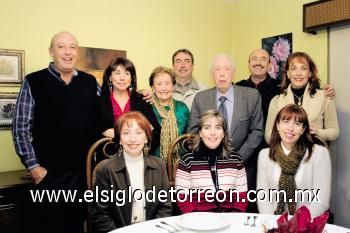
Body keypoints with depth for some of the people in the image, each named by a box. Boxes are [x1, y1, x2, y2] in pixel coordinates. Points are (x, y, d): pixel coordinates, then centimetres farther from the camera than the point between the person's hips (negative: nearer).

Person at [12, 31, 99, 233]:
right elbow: (21, 128, -3)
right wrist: (33, 165, -6)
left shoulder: (90, 82, 6)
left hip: (85, 170, 3)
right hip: (49, 173, -2)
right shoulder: (34, 82, -2)